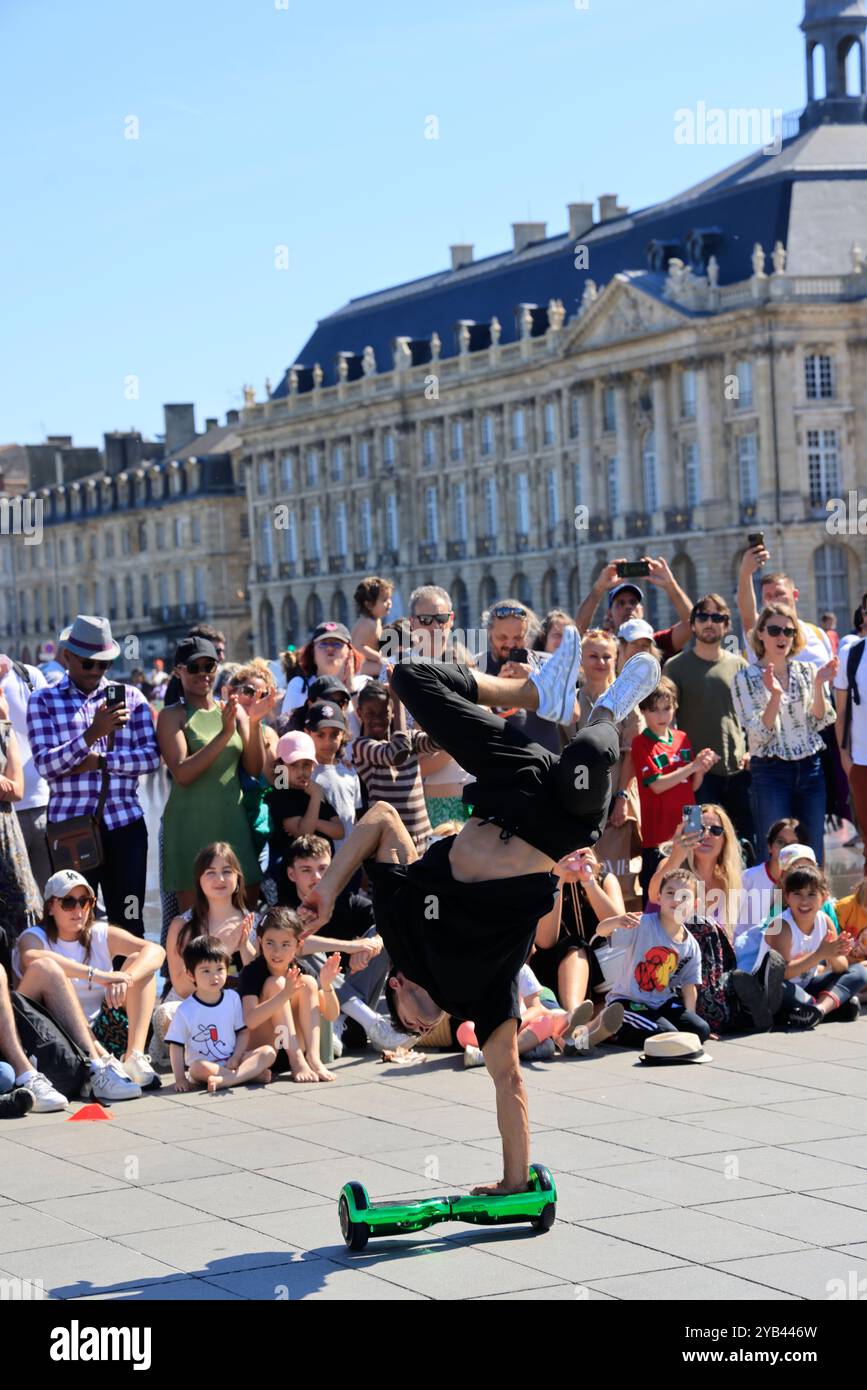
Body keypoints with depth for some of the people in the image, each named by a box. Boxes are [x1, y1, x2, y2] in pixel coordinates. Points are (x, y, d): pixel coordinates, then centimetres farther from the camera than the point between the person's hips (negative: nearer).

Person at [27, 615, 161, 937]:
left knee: (128, 921, 5)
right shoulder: (43, 700, 3)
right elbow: (45, 764, -9)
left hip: (125, 823, 1)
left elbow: (151, 756, 0)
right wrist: (92, 734, -22)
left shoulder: (130, 697, 9)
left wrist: (101, 761, -12)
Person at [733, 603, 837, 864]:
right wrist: (775, 695, -24)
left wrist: (818, 685, -11)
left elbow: (819, 723, 3)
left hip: (810, 767, 4)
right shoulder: (745, 677, -3)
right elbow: (759, 733, -9)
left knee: (813, 854, 6)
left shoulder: (807, 671, 7)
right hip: (771, 771, -4)